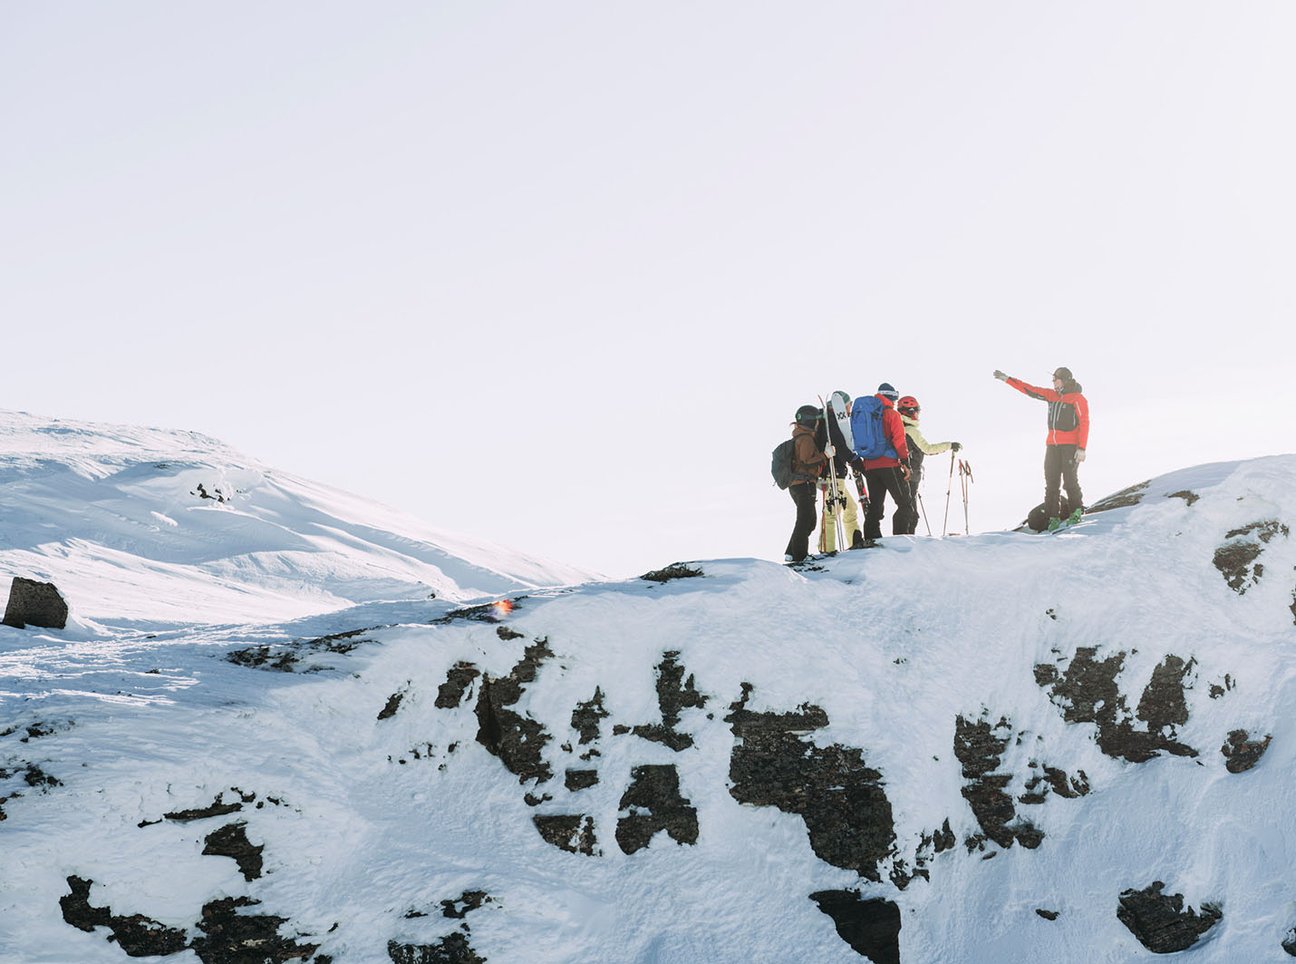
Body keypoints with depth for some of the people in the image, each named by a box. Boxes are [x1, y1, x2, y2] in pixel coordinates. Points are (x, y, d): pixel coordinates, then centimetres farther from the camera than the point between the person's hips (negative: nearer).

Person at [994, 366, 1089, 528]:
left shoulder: (1078, 399, -4)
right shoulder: (1052, 395, 15)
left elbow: (1084, 423, -9)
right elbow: (1030, 390, 18)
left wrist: (1082, 448, -17)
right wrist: (1008, 379, 15)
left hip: (1070, 445, -6)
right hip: (1052, 445, 6)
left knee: (1069, 480, -10)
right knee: (1051, 482, 1)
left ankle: (1077, 510, 8)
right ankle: (1053, 517, 3)